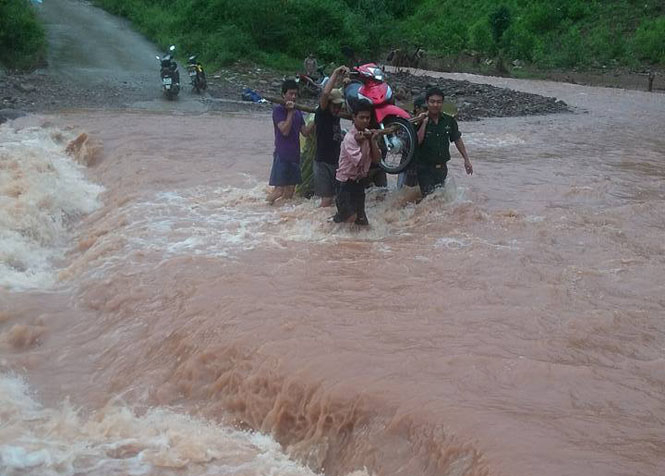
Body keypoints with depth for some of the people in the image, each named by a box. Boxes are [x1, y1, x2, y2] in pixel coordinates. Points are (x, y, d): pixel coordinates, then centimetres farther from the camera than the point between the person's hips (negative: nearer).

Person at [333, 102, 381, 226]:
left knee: (361, 222, 11)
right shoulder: (350, 137, -20)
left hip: (359, 182, 7)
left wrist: (372, 140, -11)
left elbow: (376, 159, 0)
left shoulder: (368, 134, 3)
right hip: (347, 182, -7)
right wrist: (364, 142, -20)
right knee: (351, 217, -12)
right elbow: (360, 162, -28)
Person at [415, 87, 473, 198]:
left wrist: (466, 160, 12)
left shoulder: (449, 121, 1)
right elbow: (417, 142, -21)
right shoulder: (420, 121, -9)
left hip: (442, 167, 4)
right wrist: (424, 123, -23)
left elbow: (457, 140, 12)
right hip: (425, 168, -4)